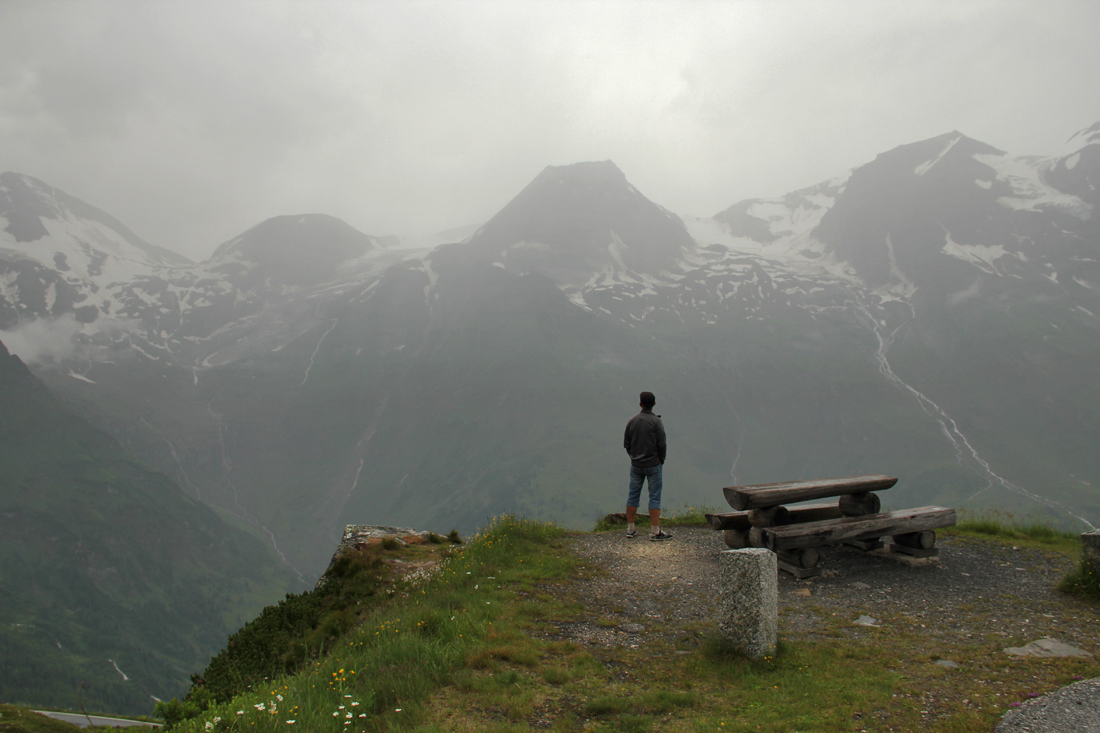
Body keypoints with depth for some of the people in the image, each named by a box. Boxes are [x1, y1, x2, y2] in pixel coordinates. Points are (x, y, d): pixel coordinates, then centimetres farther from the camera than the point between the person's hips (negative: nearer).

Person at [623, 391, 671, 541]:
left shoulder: (632, 421, 1)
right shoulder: (656, 421, -11)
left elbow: (626, 444, 6)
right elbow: (661, 444, -13)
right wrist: (661, 460, 3)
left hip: (636, 465, 4)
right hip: (653, 465, -4)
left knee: (633, 495, 11)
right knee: (655, 497, 0)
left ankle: (630, 529, 17)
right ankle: (655, 532, 0)